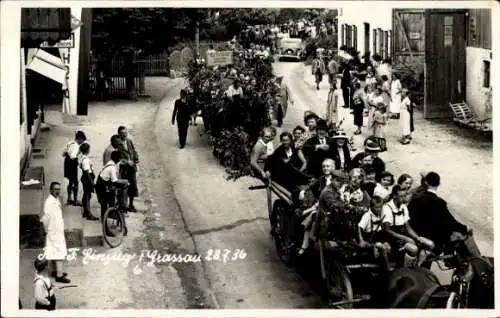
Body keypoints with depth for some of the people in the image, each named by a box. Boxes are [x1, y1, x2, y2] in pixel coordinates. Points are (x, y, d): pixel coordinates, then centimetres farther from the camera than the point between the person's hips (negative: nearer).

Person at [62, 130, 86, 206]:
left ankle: (69, 199, 28)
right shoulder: (76, 146, -20)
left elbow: (63, 154, 12)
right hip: (72, 165, -9)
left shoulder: (69, 143, 7)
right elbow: (72, 156, -30)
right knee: (75, 182, 2)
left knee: (71, 182, 20)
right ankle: (75, 201, 8)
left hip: (67, 164, 9)